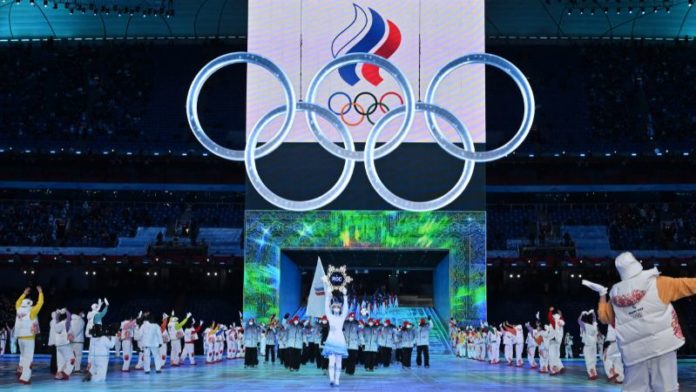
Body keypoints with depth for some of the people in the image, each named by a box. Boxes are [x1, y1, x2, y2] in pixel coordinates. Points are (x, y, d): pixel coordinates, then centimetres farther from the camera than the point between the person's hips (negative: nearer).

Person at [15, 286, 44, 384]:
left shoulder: (19, 310, 4)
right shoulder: (31, 311, -9)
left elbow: (18, 303, 25)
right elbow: (40, 303, -3)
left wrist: (24, 293, 32)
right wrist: (40, 292, 10)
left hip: (20, 337, 6)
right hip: (29, 338, -6)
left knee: (23, 355, 26)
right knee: (28, 358, -5)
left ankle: (21, 370, 12)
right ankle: (24, 378, -11)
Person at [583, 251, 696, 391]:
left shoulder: (616, 296, 9)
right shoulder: (656, 283, -2)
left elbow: (604, 316, 25)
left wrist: (602, 294, 36)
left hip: (635, 351, 3)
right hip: (661, 344, -3)